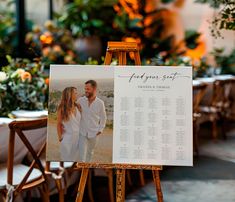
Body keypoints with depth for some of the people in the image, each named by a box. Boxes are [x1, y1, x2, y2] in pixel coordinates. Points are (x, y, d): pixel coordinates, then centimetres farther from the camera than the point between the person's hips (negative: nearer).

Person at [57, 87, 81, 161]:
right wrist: (60, 137, -2)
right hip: (67, 137, -4)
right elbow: (59, 124, -5)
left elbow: (80, 121, 6)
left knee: (73, 157, 16)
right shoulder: (62, 108, -13)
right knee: (66, 158, 9)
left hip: (77, 137, 4)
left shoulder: (78, 107, 0)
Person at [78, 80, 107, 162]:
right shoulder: (80, 100, -9)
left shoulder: (100, 103, -9)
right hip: (82, 133, -1)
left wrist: (100, 130, -2)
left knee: (90, 152, 17)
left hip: (93, 133, 1)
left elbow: (103, 118, 4)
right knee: (82, 154, -8)